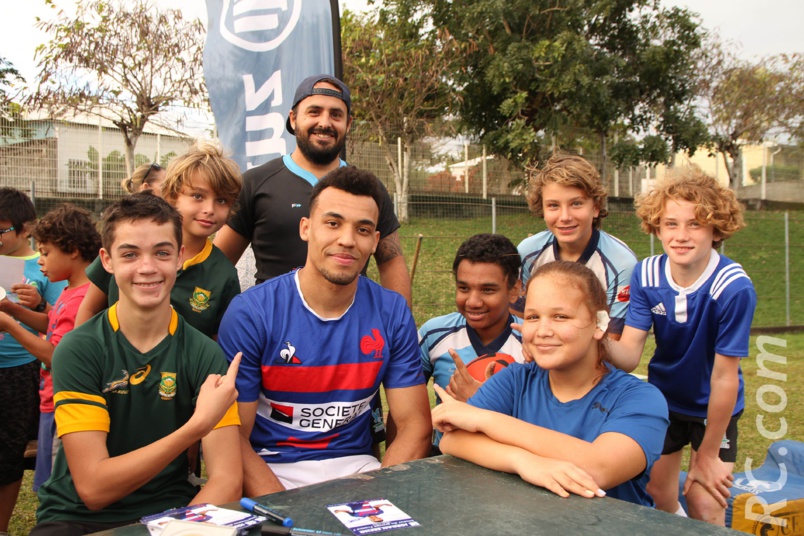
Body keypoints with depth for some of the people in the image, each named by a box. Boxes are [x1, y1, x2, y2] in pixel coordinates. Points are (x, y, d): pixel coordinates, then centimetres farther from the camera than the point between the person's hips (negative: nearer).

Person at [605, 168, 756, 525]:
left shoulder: (733, 288, -30)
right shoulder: (646, 275, -18)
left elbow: (724, 376, -23)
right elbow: (629, 355, -21)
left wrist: (708, 453, -15)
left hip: (714, 408, -3)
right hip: (664, 400, 4)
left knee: (705, 508, -7)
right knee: (658, 498, 16)